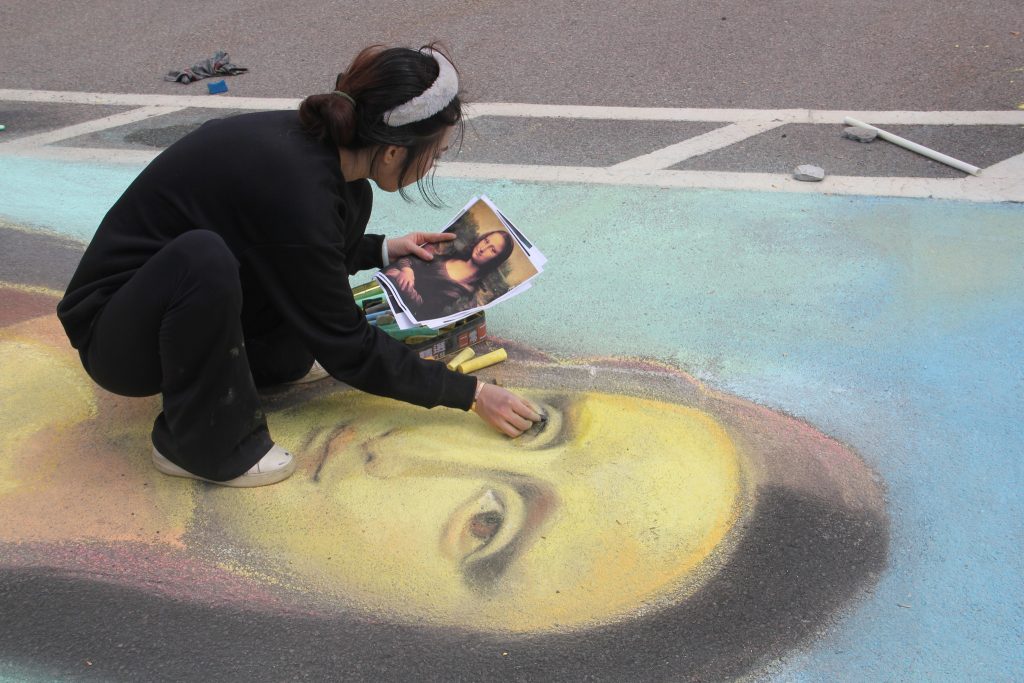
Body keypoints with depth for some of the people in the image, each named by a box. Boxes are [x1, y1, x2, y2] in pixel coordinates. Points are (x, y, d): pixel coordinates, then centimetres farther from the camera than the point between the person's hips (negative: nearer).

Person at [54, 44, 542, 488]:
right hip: (116, 337, -8)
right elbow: (346, 347, -20)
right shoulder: (294, 187, -31)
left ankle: (226, 365, 7)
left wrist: (383, 250, 15)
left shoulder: (307, 141, -8)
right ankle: (199, 443, -15)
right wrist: (471, 395, -13)